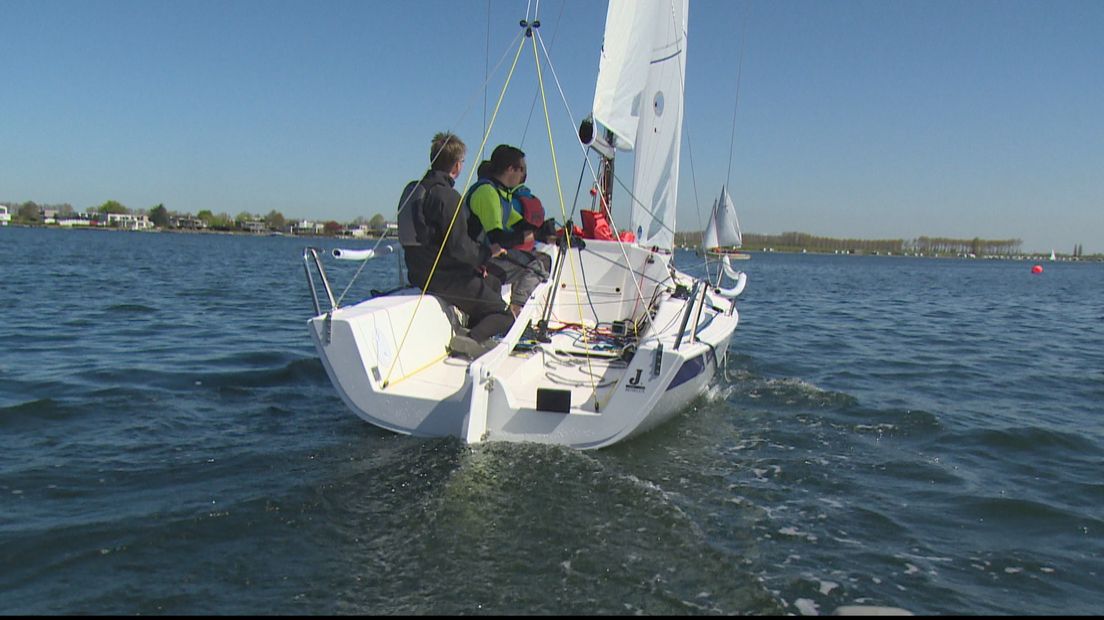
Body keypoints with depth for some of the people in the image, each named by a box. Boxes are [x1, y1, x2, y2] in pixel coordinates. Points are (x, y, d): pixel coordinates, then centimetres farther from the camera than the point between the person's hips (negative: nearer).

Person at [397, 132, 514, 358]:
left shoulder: (413, 189, 9)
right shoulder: (448, 197, -20)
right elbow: (459, 246, -25)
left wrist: (475, 261, 11)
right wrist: (486, 254, -4)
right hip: (444, 278, -9)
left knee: (493, 282, 28)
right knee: (505, 315, 2)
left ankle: (474, 330, 14)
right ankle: (473, 338, -21)